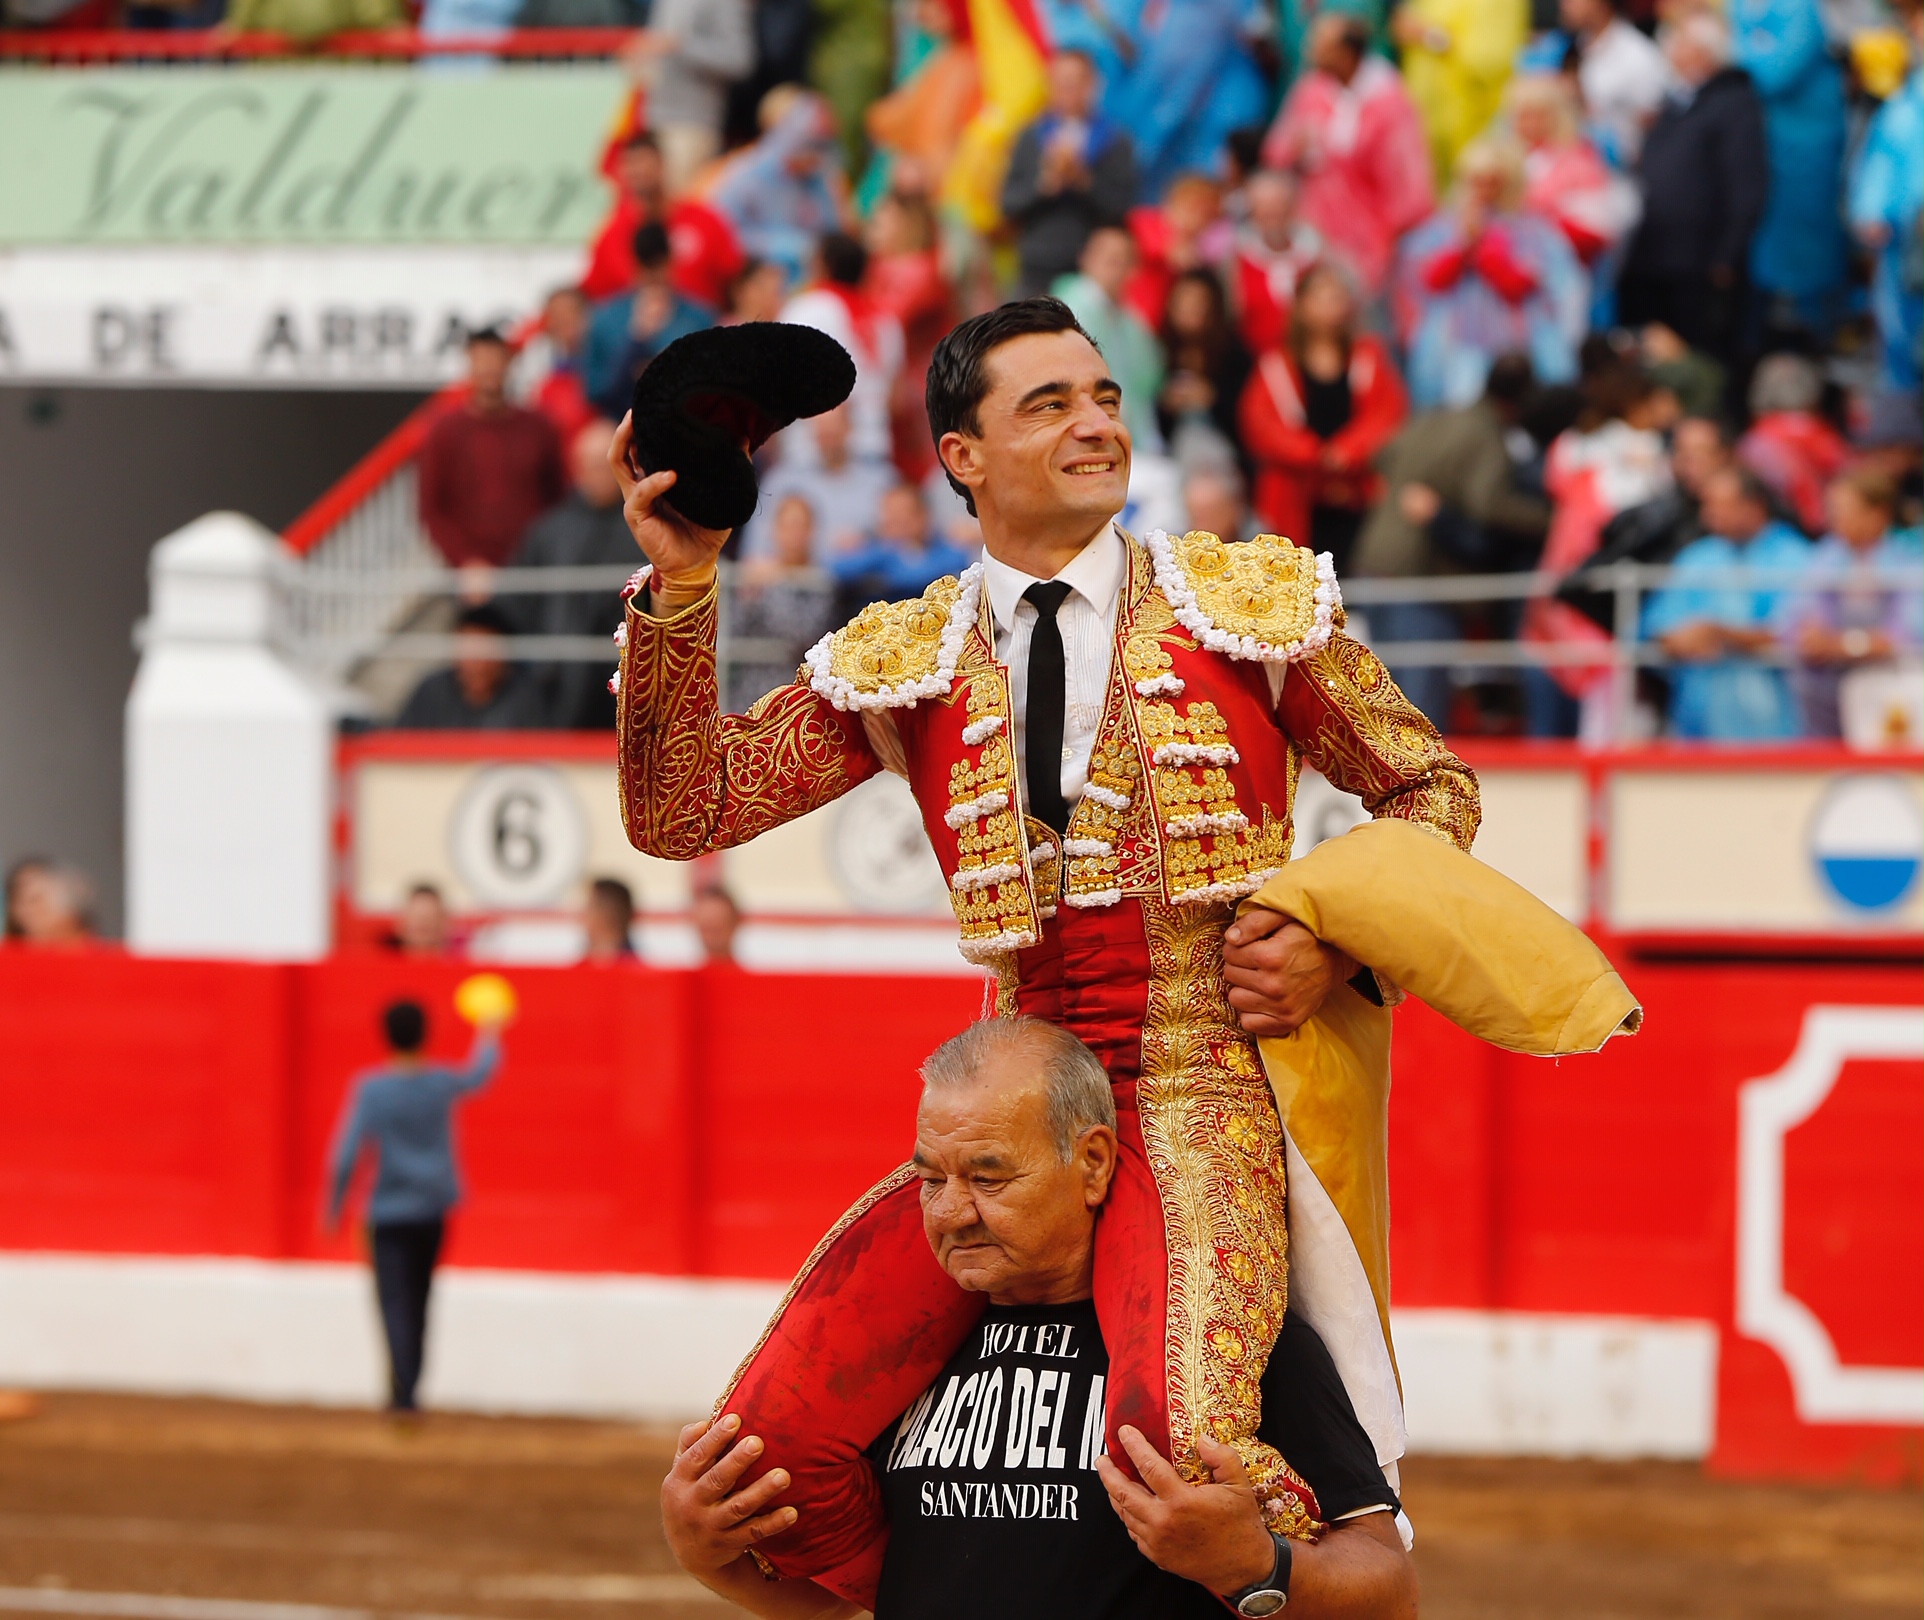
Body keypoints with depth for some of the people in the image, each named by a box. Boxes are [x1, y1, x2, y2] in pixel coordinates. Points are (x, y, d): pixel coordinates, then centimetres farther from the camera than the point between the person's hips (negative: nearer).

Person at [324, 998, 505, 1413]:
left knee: (396, 1303, -10)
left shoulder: (370, 1088, -11)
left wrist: (333, 1207, 0)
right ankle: (405, 1389, 18)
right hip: (433, 1211, 4)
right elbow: (480, 1072, 23)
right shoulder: (443, 1083, -1)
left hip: (389, 1213, -4)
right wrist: (488, 1034, 43)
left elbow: (346, 1154, -12)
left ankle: (403, 1390, -26)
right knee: (417, 1304, 15)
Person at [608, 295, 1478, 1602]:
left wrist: (1340, 946, -2)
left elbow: (1433, 786, 16)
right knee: (776, 1434, -15)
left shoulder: (1249, 605, 8)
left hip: (1204, 1094, -3)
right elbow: (683, 811, 8)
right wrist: (681, 590, -4)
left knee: (1181, 1432, -32)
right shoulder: (905, 663, 12)